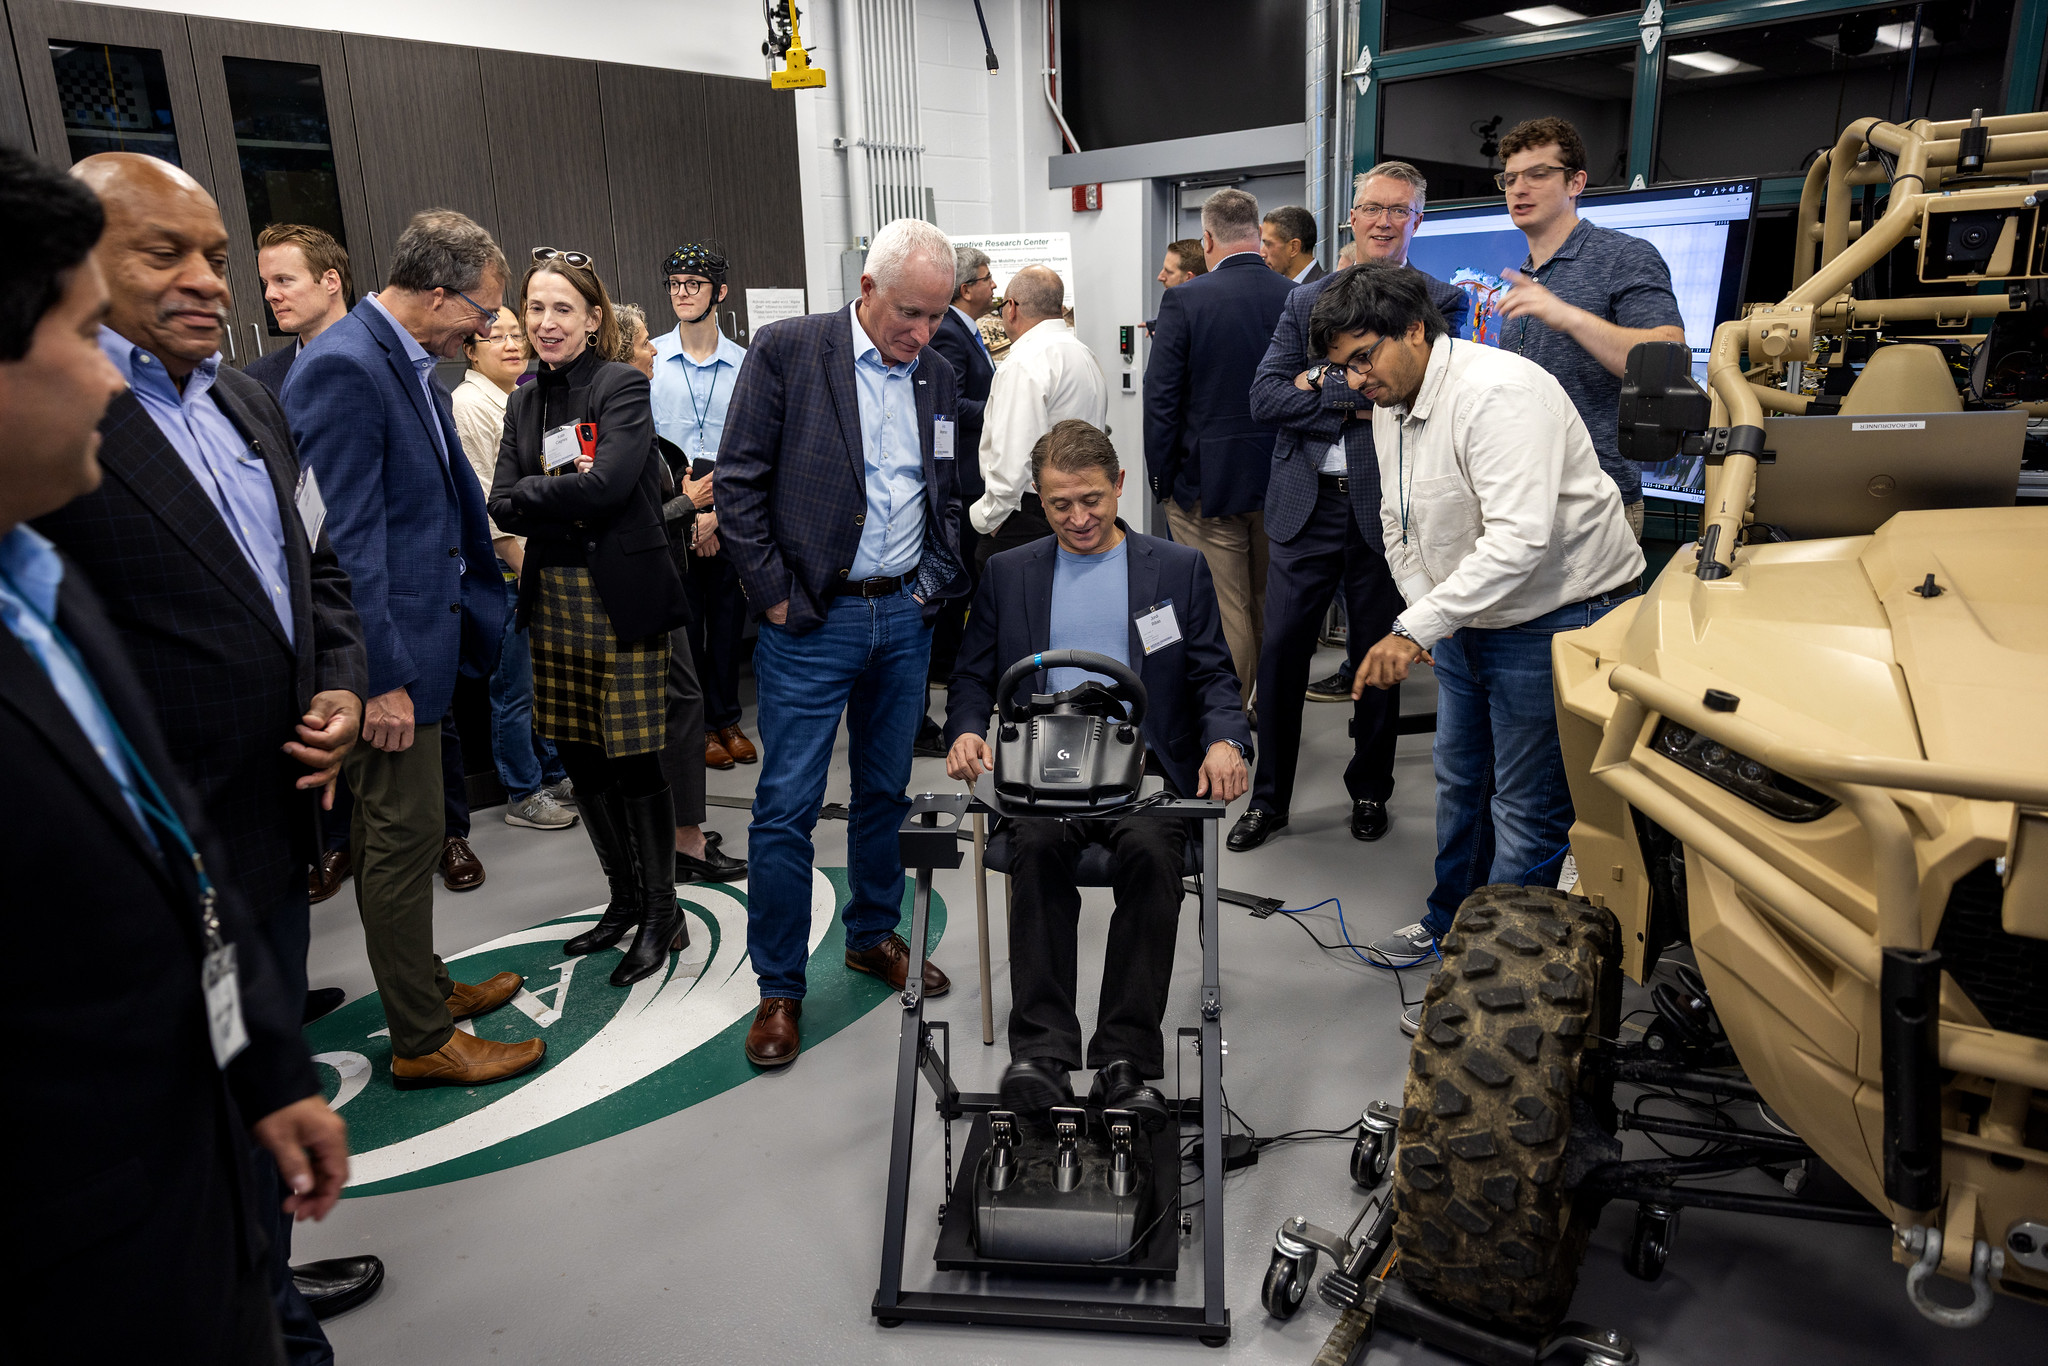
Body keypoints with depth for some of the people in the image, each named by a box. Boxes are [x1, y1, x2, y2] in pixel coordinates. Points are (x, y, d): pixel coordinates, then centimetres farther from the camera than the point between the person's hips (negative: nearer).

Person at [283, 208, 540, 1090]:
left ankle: (423, 985, 36)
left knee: (395, 835, 20)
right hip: (387, 654, -10)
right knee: (404, 839, 1)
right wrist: (383, 677, -22)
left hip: (420, 634, 10)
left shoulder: (408, 361, 11)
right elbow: (347, 537, -22)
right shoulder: (343, 368, -19)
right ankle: (422, 1041, 15)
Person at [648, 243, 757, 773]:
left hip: (730, 510, 1)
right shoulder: (648, 359, 1)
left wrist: (717, 512, -8)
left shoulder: (745, 363, 4)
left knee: (728, 614, 7)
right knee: (683, 619, 2)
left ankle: (727, 718, 22)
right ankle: (699, 725, 15)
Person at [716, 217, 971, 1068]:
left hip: (905, 617, 5)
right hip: (810, 620, -5)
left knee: (888, 791, 15)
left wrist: (937, 582, 6)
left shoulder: (937, 376, 9)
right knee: (786, 806, 0)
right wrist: (773, 597, -11)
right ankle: (780, 988, 13)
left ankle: (874, 936, 35)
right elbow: (737, 484, -9)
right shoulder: (786, 350, -7)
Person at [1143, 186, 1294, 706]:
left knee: (1223, 615, 1)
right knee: (1273, 610, 17)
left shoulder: (1184, 300, -10)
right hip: (1283, 486, 4)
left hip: (1208, 481, -4)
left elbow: (1160, 396, -11)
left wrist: (1161, 478, -1)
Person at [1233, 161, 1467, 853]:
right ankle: (1269, 797, 16)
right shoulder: (1305, 300, 11)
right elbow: (1264, 396, -1)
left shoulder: (1442, 302, 3)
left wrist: (1322, 382, -9)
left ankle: (1369, 791, 28)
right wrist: (1354, 408, -11)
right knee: (1281, 650, 2)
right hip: (1305, 504, 2)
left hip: (1385, 507, -2)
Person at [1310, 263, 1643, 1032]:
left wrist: (1415, 629, -37)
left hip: (1560, 616, -9)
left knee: (1527, 810, -3)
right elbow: (1400, 526, 14)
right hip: (1470, 618, 10)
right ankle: (1451, 922, 42)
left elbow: (1519, 538, -35)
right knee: (1460, 783, 22)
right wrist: (1418, 619, 1)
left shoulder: (1497, 393, -26)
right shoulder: (1390, 407, 4)